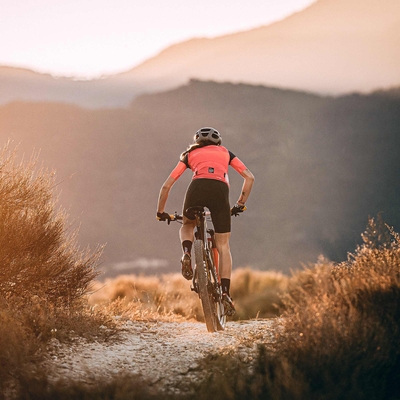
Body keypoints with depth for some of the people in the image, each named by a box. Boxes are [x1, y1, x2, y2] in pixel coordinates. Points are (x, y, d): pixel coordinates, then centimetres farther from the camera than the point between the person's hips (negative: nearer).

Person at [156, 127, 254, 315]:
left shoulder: (190, 155, 30)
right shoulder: (225, 153, 32)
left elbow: (166, 185, 26)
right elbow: (249, 177, 22)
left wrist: (160, 212, 37)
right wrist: (240, 204, 29)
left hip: (197, 187, 0)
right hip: (220, 190, 0)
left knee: (187, 226, 31)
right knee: (223, 246, 9)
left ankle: (187, 254, -1)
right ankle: (225, 294, -4)